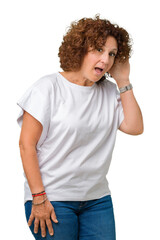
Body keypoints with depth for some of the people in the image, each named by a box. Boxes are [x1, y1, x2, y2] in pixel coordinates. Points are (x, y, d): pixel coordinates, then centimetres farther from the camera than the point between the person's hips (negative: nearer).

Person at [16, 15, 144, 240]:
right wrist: (39, 198, -14)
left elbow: (135, 127, 1)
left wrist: (123, 82, 0)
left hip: (97, 199, 5)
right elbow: (26, 145, -10)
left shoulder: (109, 92, 9)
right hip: (53, 200, -5)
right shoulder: (49, 87, -7)